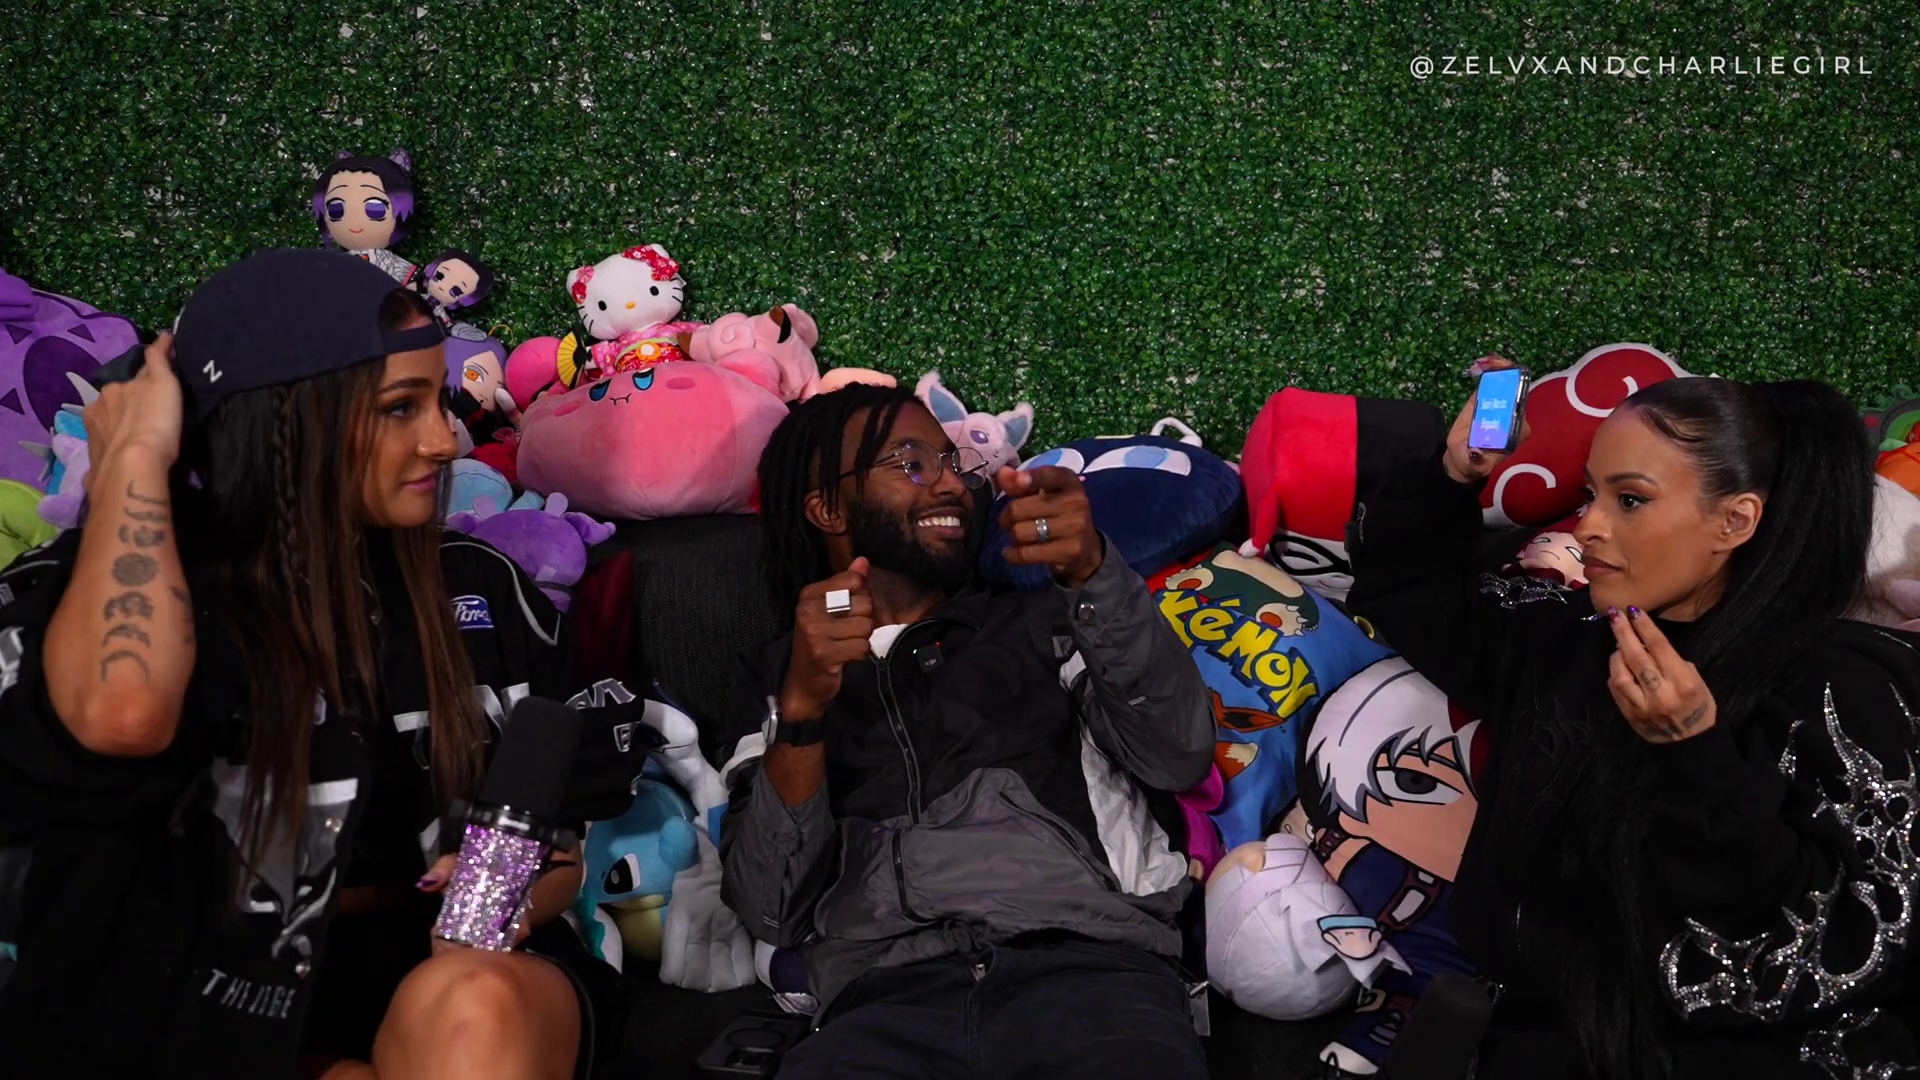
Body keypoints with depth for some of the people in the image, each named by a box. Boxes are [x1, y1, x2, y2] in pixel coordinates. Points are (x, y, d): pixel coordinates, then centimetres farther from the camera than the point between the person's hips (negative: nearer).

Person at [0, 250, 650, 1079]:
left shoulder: (479, 589, 5)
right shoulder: (99, 592, -6)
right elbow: (120, 716, -32)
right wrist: (134, 456, -18)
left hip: (462, 973, 3)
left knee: (474, 1012, -32)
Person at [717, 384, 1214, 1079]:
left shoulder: (1042, 626, 23)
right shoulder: (775, 677, 21)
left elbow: (1179, 760, 5)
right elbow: (772, 911, 8)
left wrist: (1094, 571, -8)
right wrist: (804, 705, -7)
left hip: (1088, 963, 1)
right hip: (887, 1001, 0)